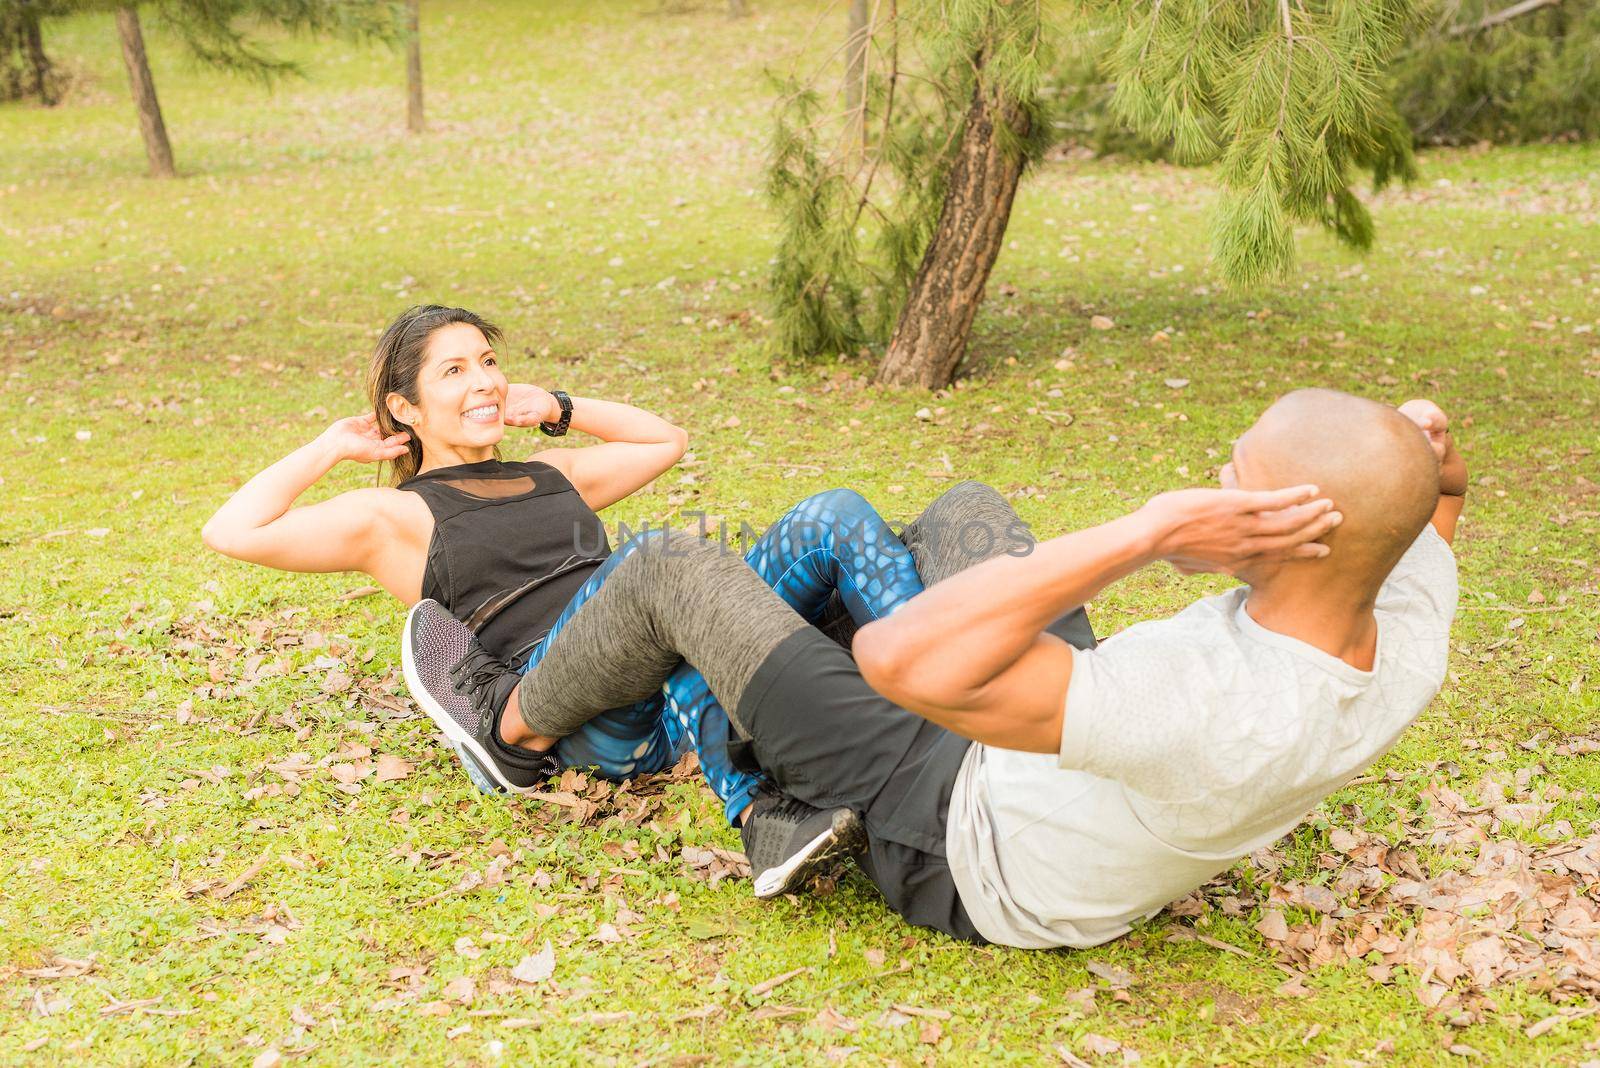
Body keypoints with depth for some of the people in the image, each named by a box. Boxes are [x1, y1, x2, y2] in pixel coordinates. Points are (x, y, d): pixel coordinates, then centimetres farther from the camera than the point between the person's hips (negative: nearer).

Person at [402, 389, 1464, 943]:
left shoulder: (1213, 716, -48)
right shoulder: (1407, 648, -24)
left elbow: (898, 658, -52)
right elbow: (1436, 500, 1)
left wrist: (1147, 531, -53)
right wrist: (1435, 445, -23)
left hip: (960, 843, -7)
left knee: (676, 573, 0)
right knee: (965, 504, 25)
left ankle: (511, 724, 31)